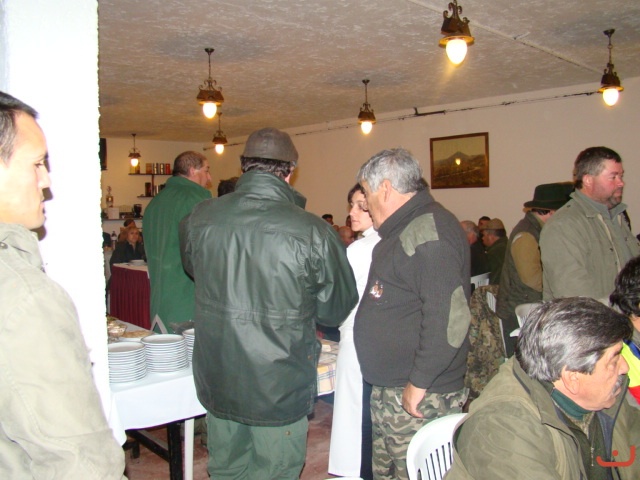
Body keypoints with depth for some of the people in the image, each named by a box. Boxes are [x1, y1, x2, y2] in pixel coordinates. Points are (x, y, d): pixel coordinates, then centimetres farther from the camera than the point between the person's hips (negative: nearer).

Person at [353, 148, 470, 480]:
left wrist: (418, 384, -21)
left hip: (419, 395, -10)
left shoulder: (429, 231, -19)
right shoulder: (403, 228, 15)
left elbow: (448, 316, -28)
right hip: (387, 389, 10)